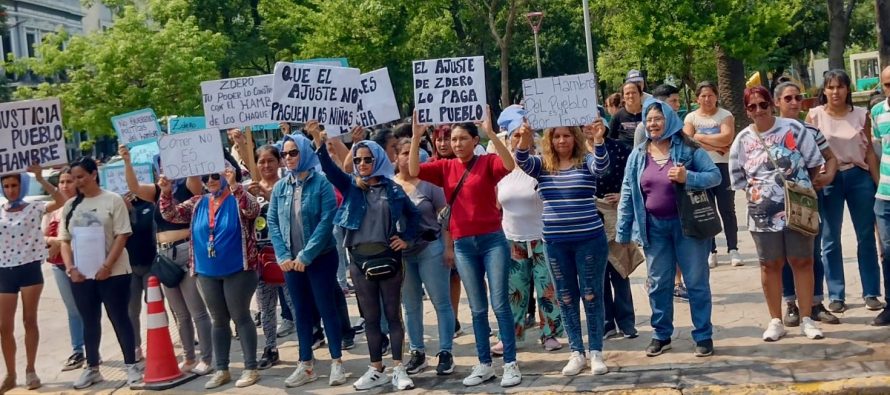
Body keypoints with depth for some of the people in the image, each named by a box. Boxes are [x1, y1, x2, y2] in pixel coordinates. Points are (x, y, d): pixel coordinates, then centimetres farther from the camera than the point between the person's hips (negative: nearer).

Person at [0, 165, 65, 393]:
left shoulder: (34, 208, -1)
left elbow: (61, 201, -16)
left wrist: (40, 179, -21)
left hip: (30, 269, -3)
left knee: (29, 321, 5)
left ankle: (30, 370, 16)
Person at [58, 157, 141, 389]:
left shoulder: (112, 200, -3)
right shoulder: (70, 205, 10)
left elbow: (122, 236, -8)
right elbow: (65, 240, 11)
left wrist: (107, 266, -15)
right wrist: (70, 268, -3)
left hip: (113, 273, -4)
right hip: (81, 275, 4)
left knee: (119, 318, 1)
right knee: (90, 322, 12)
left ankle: (131, 366, 8)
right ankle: (92, 368, 21)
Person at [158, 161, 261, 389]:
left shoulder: (239, 199, -7)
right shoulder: (197, 203, 9)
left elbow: (253, 210, -27)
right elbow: (171, 215, 7)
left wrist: (234, 185, -39)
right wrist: (166, 192, -11)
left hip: (237, 270, -5)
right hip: (207, 273, 5)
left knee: (241, 317, 0)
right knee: (218, 321, 13)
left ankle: (251, 368, 8)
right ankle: (221, 370, 21)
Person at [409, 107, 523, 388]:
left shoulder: (487, 162, -2)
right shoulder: (445, 168, 7)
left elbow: (509, 165, -23)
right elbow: (414, 170, -4)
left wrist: (491, 134, -29)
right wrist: (416, 138, -13)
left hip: (492, 240, -3)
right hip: (463, 245, 4)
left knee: (500, 304, -1)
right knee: (477, 308, 10)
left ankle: (511, 364, 5)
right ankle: (484, 365, 17)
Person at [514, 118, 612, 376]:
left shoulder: (586, 161, -1)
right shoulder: (542, 165, 4)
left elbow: (602, 165, -22)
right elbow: (522, 162, -14)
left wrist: (598, 140, -41)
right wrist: (523, 141, -36)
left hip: (590, 240, -2)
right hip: (555, 243, 3)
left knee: (591, 296, 4)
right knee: (566, 298, 10)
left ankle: (596, 352, 14)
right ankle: (577, 353, 20)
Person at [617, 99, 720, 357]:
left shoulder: (688, 149, -5)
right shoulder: (638, 155, 5)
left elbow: (715, 175, -5)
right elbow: (627, 195, 6)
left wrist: (688, 178, -23)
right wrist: (622, 233, 5)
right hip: (654, 227, 3)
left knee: (696, 282, 4)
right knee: (658, 284, 11)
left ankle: (703, 335, 14)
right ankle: (661, 335, 24)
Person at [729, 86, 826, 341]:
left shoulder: (793, 129, -3)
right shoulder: (743, 140, 3)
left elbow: (814, 163, 3)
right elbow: (738, 179, 10)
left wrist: (801, 186, 2)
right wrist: (755, 192, 3)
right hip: (763, 213, 1)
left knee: (802, 261, 4)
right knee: (770, 264, 7)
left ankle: (806, 319, 13)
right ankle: (776, 321, 16)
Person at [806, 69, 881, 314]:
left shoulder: (861, 114, 1)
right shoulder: (815, 115, -2)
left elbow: (869, 151, 4)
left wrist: (878, 182, 2)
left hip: (859, 177, 1)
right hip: (829, 179, -1)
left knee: (866, 237, 7)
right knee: (831, 241, 5)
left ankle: (871, 293, 17)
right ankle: (836, 296, 14)